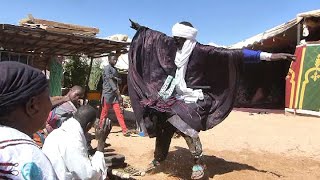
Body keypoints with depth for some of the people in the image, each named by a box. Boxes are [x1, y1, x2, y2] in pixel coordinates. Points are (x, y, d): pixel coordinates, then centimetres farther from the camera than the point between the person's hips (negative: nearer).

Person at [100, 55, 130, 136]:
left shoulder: (115, 69, 18)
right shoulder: (107, 68, -7)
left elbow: (120, 81, 14)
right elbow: (110, 82, -15)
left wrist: (115, 78, -9)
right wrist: (118, 94, -19)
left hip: (115, 94, 7)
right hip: (108, 94, -6)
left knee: (119, 113, 0)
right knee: (104, 113, 3)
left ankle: (125, 130, -3)